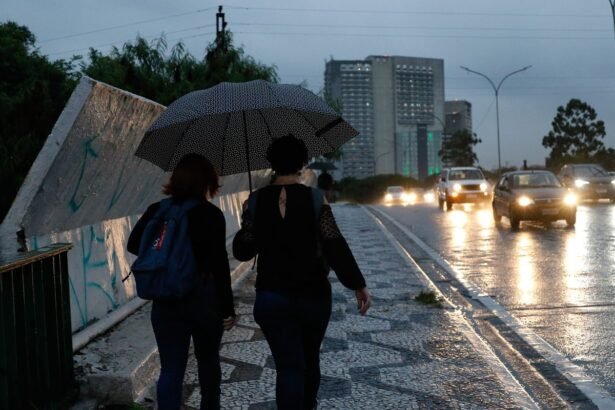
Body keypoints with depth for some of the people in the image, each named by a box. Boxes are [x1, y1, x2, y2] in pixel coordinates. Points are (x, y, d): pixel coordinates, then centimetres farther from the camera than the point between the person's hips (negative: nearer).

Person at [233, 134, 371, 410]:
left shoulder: (256, 201, -4)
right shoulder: (316, 199, -8)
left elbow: (242, 251, 0)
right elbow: (335, 247, -13)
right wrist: (358, 285, -9)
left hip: (271, 297, 0)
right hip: (313, 295, 1)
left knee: (288, 366, 0)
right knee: (310, 359, 21)